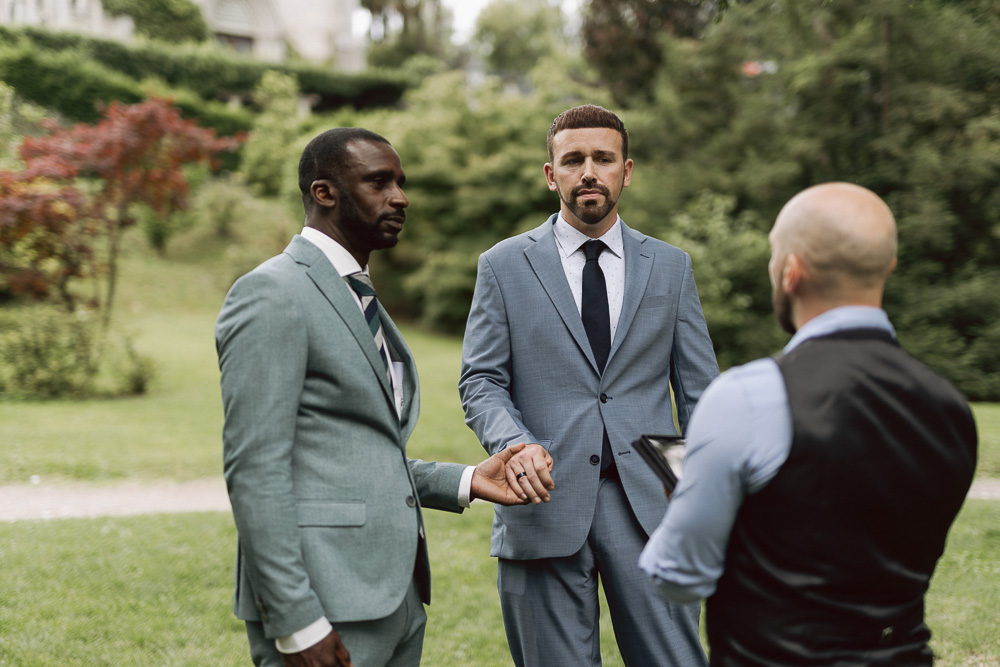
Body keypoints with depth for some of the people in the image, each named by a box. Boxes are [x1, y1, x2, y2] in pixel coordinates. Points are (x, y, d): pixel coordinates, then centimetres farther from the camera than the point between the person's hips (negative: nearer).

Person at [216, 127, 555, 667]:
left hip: (396, 596, 9)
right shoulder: (272, 294, -11)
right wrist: (296, 623, -20)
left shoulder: (359, 298, 18)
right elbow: (255, 470, -17)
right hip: (325, 604, -9)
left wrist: (466, 481, 7)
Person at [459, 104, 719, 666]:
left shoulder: (671, 267, 11)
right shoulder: (504, 266, 7)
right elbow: (481, 381, 3)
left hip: (647, 505, 1)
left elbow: (700, 391, 10)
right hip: (545, 503, -1)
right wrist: (515, 442, -18)